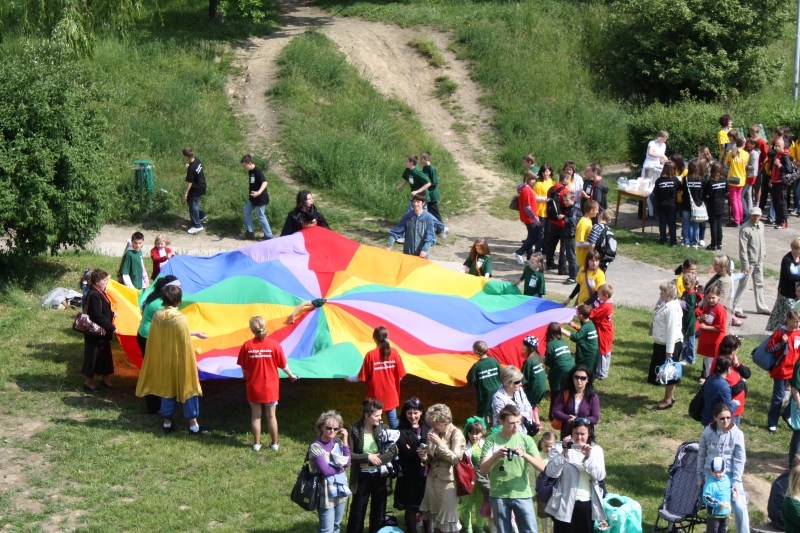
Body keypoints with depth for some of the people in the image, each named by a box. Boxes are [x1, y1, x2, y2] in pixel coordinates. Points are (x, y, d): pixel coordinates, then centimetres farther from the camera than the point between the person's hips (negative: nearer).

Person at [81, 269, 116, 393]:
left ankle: (105, 378, 31)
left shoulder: (100, 293, 7)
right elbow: (98, 316, -26)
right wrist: (111, 327, -22)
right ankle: (88, 381, 16)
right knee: (93, 355, 3)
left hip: (103, 332, 10)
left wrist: (112, 314, 5)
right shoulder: (94, 295, -24)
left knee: (105, 354, 18)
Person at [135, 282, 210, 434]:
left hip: (163, 362, 5)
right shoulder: (180, 318, -22)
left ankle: (167, 423, 25)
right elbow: (186, 346, -18)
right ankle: (193, 425, 12)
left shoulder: (157, 316, -5)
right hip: (180, 363, -5)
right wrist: (192, 364, -7)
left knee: (167, 389, 18)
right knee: (188, 389, 7)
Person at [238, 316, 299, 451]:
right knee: (271, 415, 11)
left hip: (253, 387, 0)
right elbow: (283, 365, -4)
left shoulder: (247, 346, -11)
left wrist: (245, 376, 21)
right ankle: (275, 443, 18)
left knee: (256, 416, 11)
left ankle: (257, 444, 16)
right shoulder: (274, 345, -12)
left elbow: (243, 367, -1)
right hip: (270, 387, 0)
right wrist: (291, 375, 16)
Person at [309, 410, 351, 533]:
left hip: (340, 490, 6)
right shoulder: (315, 447, -14)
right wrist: (341, 466, -6)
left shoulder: (338, 442, 4)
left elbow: (347, 462, -6)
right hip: (326, 494, -6)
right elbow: (325, 471, -20)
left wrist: (345, 440, -8)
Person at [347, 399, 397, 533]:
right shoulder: (354, 430, -12)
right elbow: (348, 454, -14)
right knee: (357, 512, 7)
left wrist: (372, 461, -18)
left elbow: (393, 451, -12)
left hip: (380, 476, 2)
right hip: (362, 477, -2)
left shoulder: (383, 429, -6)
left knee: (378, 511, 13)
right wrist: (367, 457, -22)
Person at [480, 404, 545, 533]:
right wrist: (495, 456, -23)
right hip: (498, 495, 0)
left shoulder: (526, 440, 3)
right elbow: (483, 471, -5)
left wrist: (525, 455, -20)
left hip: (522, 494, 0)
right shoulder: (492, 440, 0)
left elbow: (541, 467, -3)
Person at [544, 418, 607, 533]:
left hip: (588, 504, 3)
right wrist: (564, 453, -23)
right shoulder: (560, 447, -2)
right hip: (565, 504, -3)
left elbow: (600, 476, -5)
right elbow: (551, 473, -14)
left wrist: (588, 457, -18)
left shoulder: (596, 450, 8)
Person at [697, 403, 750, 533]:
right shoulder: (708, 431, -3)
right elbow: (701, 454, 7)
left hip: (730, 475, -2)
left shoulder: (737, 434, -9)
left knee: (739, 507, -12)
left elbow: (739, 460, -6)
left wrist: (736, 482, -10)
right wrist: (700, 477, 9)